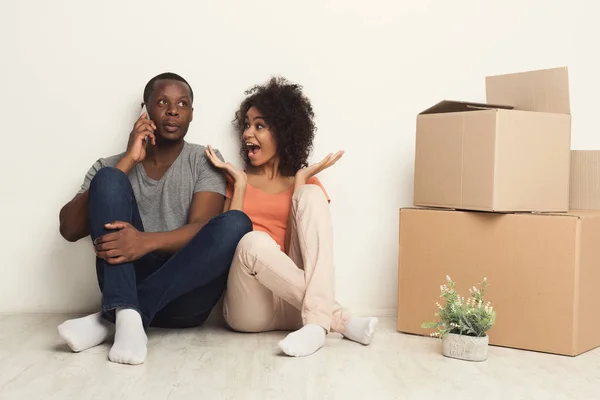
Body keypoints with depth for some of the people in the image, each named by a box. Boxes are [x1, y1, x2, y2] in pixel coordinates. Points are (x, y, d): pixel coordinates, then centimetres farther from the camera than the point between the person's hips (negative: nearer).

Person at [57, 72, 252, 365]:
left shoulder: (205, 162, 7)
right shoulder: (111, 165, 9)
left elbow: (201, 229, -9)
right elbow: (70, 229, -6)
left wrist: (148, 241, -30)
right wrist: (128, 161, -9)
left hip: (184, 297, 0)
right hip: (127, 285, 1)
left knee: (235, 224, -27)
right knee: (109, 179, -15)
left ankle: (111, 319, -27)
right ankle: (127, 314, -35)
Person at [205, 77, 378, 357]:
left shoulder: (307, 183, 15)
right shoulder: (237, 180, 17)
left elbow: (298, 246, -3)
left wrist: (299, 182, -2)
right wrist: (240, 182, 1)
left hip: (294, 303, 1)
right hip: (249, 308, 0)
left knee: (311, 195, -19)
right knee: (254, 242, -34)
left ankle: (317, 320, -36)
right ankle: (339, 319, -25)